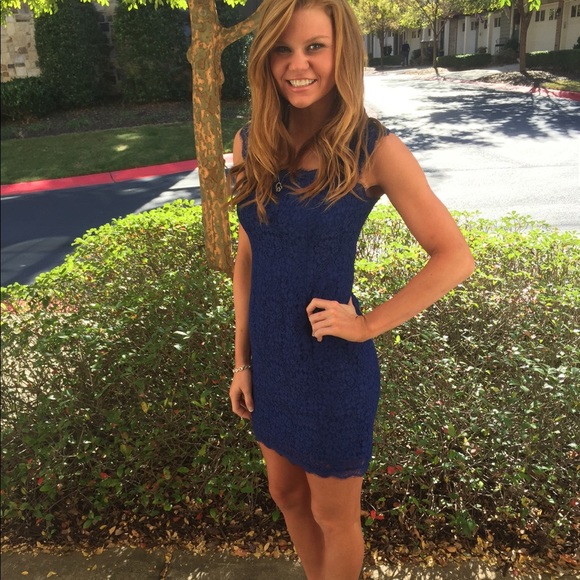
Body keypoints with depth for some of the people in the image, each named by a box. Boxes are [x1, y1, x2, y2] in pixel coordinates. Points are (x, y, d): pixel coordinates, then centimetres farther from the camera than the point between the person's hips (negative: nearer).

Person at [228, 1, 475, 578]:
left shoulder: (374, 150, -16)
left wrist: (369, 324, -14)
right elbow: (247, 257, 4)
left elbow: (454, 258, -11)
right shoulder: (250, 142, -2)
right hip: (269, 357, 5)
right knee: (286, 496, 25)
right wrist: (242, 360, 6)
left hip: (333, 364, -5)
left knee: (332, 517, 17)